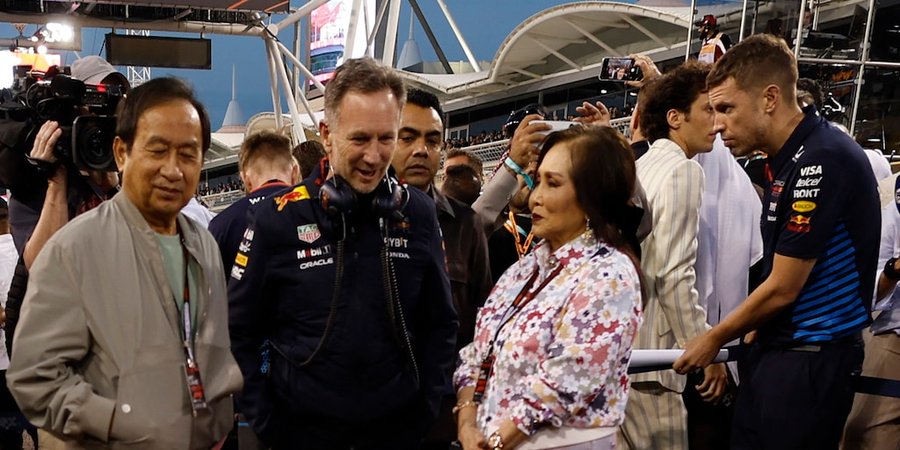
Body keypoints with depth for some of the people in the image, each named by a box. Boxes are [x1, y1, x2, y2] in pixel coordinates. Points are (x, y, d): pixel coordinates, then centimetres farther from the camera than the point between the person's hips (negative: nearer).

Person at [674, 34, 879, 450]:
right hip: (773, 351, 8)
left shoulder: (822, 161, -20)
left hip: (811, 361, -8)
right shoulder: (787, 158, 8)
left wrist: (714, 339, -4)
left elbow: (783, 289, -17)